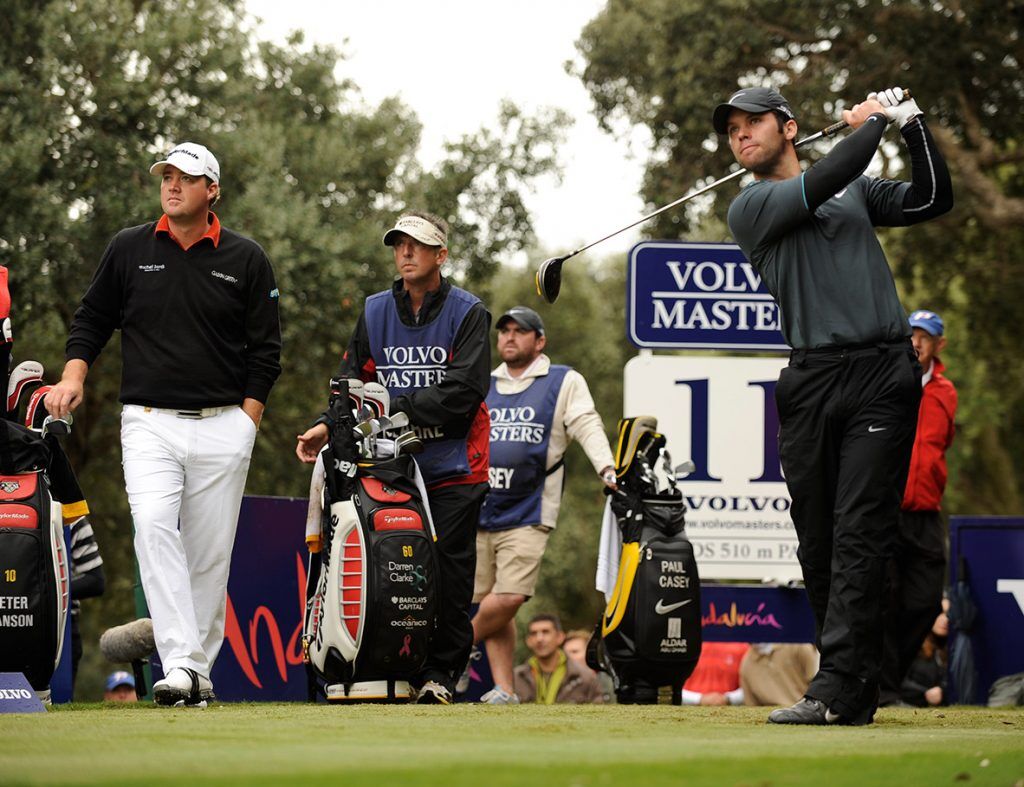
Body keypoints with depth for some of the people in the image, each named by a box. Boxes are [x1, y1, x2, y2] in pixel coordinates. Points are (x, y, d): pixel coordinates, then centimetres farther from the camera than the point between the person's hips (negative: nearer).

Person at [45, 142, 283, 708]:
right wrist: (73, 375, -2)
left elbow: (264, 349, 8)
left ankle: (200, 670, 13)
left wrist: (247, 421, 0)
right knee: (154, 527, -22)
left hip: (222, 426, 1)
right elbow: (92, 320, 15)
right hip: (149, 423, 0)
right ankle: (178, 662, -29)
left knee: (209, 552, 3)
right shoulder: (128, 249, 8)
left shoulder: (245, 260, 6)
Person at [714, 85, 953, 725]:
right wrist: (872, 121, 7)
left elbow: (933, 200, 15)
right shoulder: (751, 208, 8)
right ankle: (859, 686, 9)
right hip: (812, 380, 0)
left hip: (883, 376, 0)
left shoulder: (856, 190, 20)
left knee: (860, 534, -11)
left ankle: (838, 688, -18)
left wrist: (913, 124, 8)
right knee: (819, 542, 0)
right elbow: (824, 183, -7)